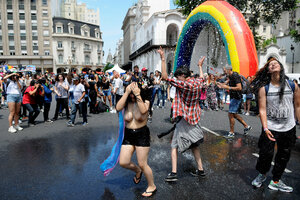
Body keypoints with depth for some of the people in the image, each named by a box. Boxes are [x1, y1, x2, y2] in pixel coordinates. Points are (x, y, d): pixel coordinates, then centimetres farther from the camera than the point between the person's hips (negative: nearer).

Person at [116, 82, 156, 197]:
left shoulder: (145, 101, -6)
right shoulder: (127, 102, 0)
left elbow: (143, 111, -30)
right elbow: (118, 108, -23)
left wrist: (137, 95, -31)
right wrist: (127, 92, -24)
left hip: (142, 135, -4)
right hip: (128, 135, 4)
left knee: (142, 164, 0)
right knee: (123, 163, 4)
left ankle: (152, 186, 25)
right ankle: (138, 171, 37)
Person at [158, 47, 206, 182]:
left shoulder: (183, 84, -20)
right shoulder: (197, 83, 1)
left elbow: (165, 77, -24)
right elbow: (201, 78, 27)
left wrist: (163, 59, -20)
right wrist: (200, 66, 42)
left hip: (185, 119, -7)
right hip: (194, 118, 7)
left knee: (175, 145, 2)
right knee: (193, 145, 20)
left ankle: (173, 173, -2)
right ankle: (200, 170, 26)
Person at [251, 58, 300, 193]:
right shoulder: (264, 88, -7)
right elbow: (262, 110, -10)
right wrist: (265, 128, -17)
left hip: (289, 129, 3)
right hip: (270, 128, -2)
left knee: (283, 156, 13)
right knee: (266, 154, 2)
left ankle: (275, 181, 32)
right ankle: (262, 175, 32)